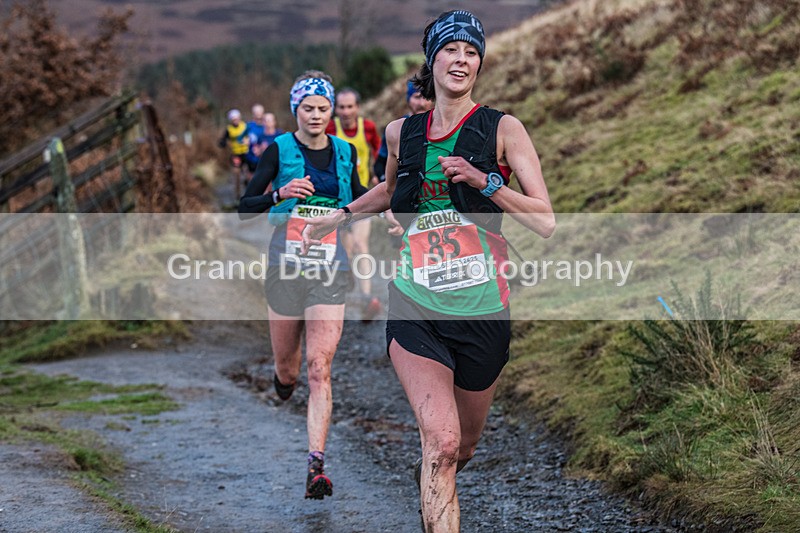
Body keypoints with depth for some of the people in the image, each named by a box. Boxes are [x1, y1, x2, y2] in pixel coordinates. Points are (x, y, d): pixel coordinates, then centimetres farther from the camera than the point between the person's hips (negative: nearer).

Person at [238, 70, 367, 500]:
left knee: (319, 367, -10)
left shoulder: (345, 152, 8)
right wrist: (279, 194, -22)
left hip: (330, 270, 1)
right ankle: (285, 377, 51)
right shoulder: (279, 149, -1)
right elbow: (244, 208, -5)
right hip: (285, 266, -1)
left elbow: (358, 199, 25)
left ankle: (316, 465, -13)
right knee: (287, 367, 11)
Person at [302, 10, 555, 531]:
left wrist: (484, 180, -16)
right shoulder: (402, 132, 7)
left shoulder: (503, 129, -2)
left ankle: (429, 478, 51)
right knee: (441, 441, -19)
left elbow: (545, 221, -7)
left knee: (463, 447, 16)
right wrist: (339, 216, 26)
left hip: (482, 311, 0)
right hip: (416, 308, 0)